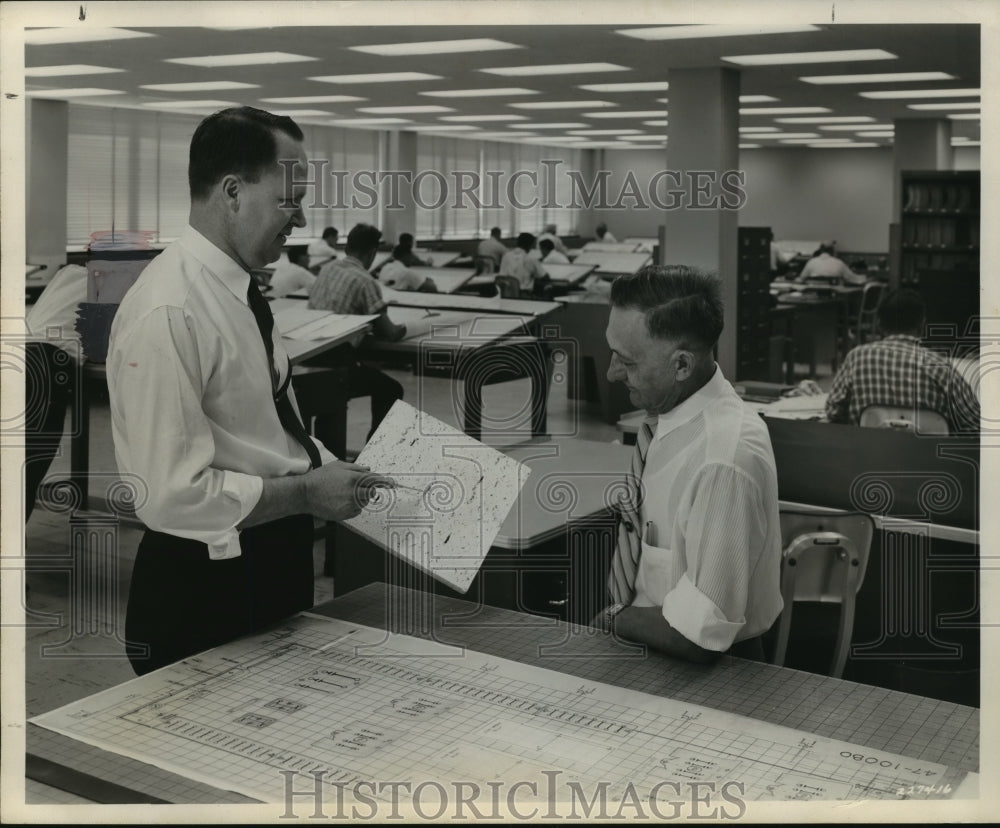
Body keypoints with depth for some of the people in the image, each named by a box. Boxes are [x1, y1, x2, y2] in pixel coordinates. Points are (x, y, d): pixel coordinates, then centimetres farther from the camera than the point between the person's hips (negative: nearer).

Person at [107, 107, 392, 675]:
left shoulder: (242, 290, 6)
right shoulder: (168, 313, -23)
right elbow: (170, 491, -26)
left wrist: (330, 468, 2)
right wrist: (306, 493, -20)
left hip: (278, 561, 9)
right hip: (204, 585, -9)